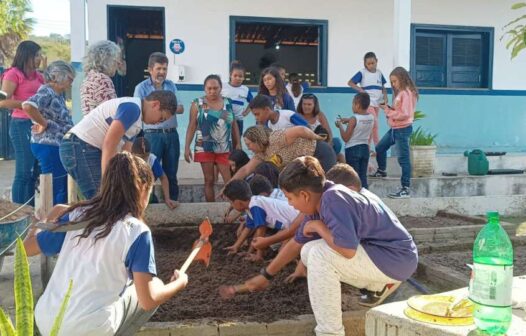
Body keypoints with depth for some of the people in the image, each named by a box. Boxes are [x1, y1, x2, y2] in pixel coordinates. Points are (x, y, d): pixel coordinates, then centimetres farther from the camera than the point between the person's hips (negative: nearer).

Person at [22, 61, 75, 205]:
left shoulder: (58, 94, 14)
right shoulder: (46, 92, -14)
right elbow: (27, 106, -30)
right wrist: (44, 124, -20)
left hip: (57, 145, 10)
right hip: (48, 146, -10)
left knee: (63, 186, 16)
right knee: (55, 188, -4)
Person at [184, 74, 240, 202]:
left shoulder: (228, 103, 7)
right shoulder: (198, 104, 1)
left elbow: (234, 125, 12)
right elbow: (192, 127, 0)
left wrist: (238, 144, 6)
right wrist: (187, 147, -6)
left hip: (225, 149, 2)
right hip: (205, 148, -1)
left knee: (230, 181, -5)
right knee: (209, 180, 4)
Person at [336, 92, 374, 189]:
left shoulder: (354, 119, -17)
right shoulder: (371, 118, 1)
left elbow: (345, 138, -14)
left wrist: (340, 126, -1)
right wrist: (348, 120, 17)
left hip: (352, 149, -5)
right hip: (365, 148, 6)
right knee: (363, 176, 12)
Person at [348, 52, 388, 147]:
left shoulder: (379, 73, 10)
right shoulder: (362, 73, -4)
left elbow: (383, 87, 17)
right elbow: (350, 83, -5)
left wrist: (385, 97, 0)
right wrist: (361, 90, -15)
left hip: (377, 102, 5)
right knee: (374, 124, -14)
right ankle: (378, 146, -6)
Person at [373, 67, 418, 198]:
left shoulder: (407, 93, -15)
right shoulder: (400, 92, 13)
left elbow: (404, 114, -21)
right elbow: (397, 110, 12)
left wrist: (388, 111, -16)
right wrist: (388, 108, -4)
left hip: (403, 129, -10)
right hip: (394, 128, 10)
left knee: (403, 158, -7)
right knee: (380, 148, 24)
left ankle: (406, 189, -2)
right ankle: (381, 171, 46)